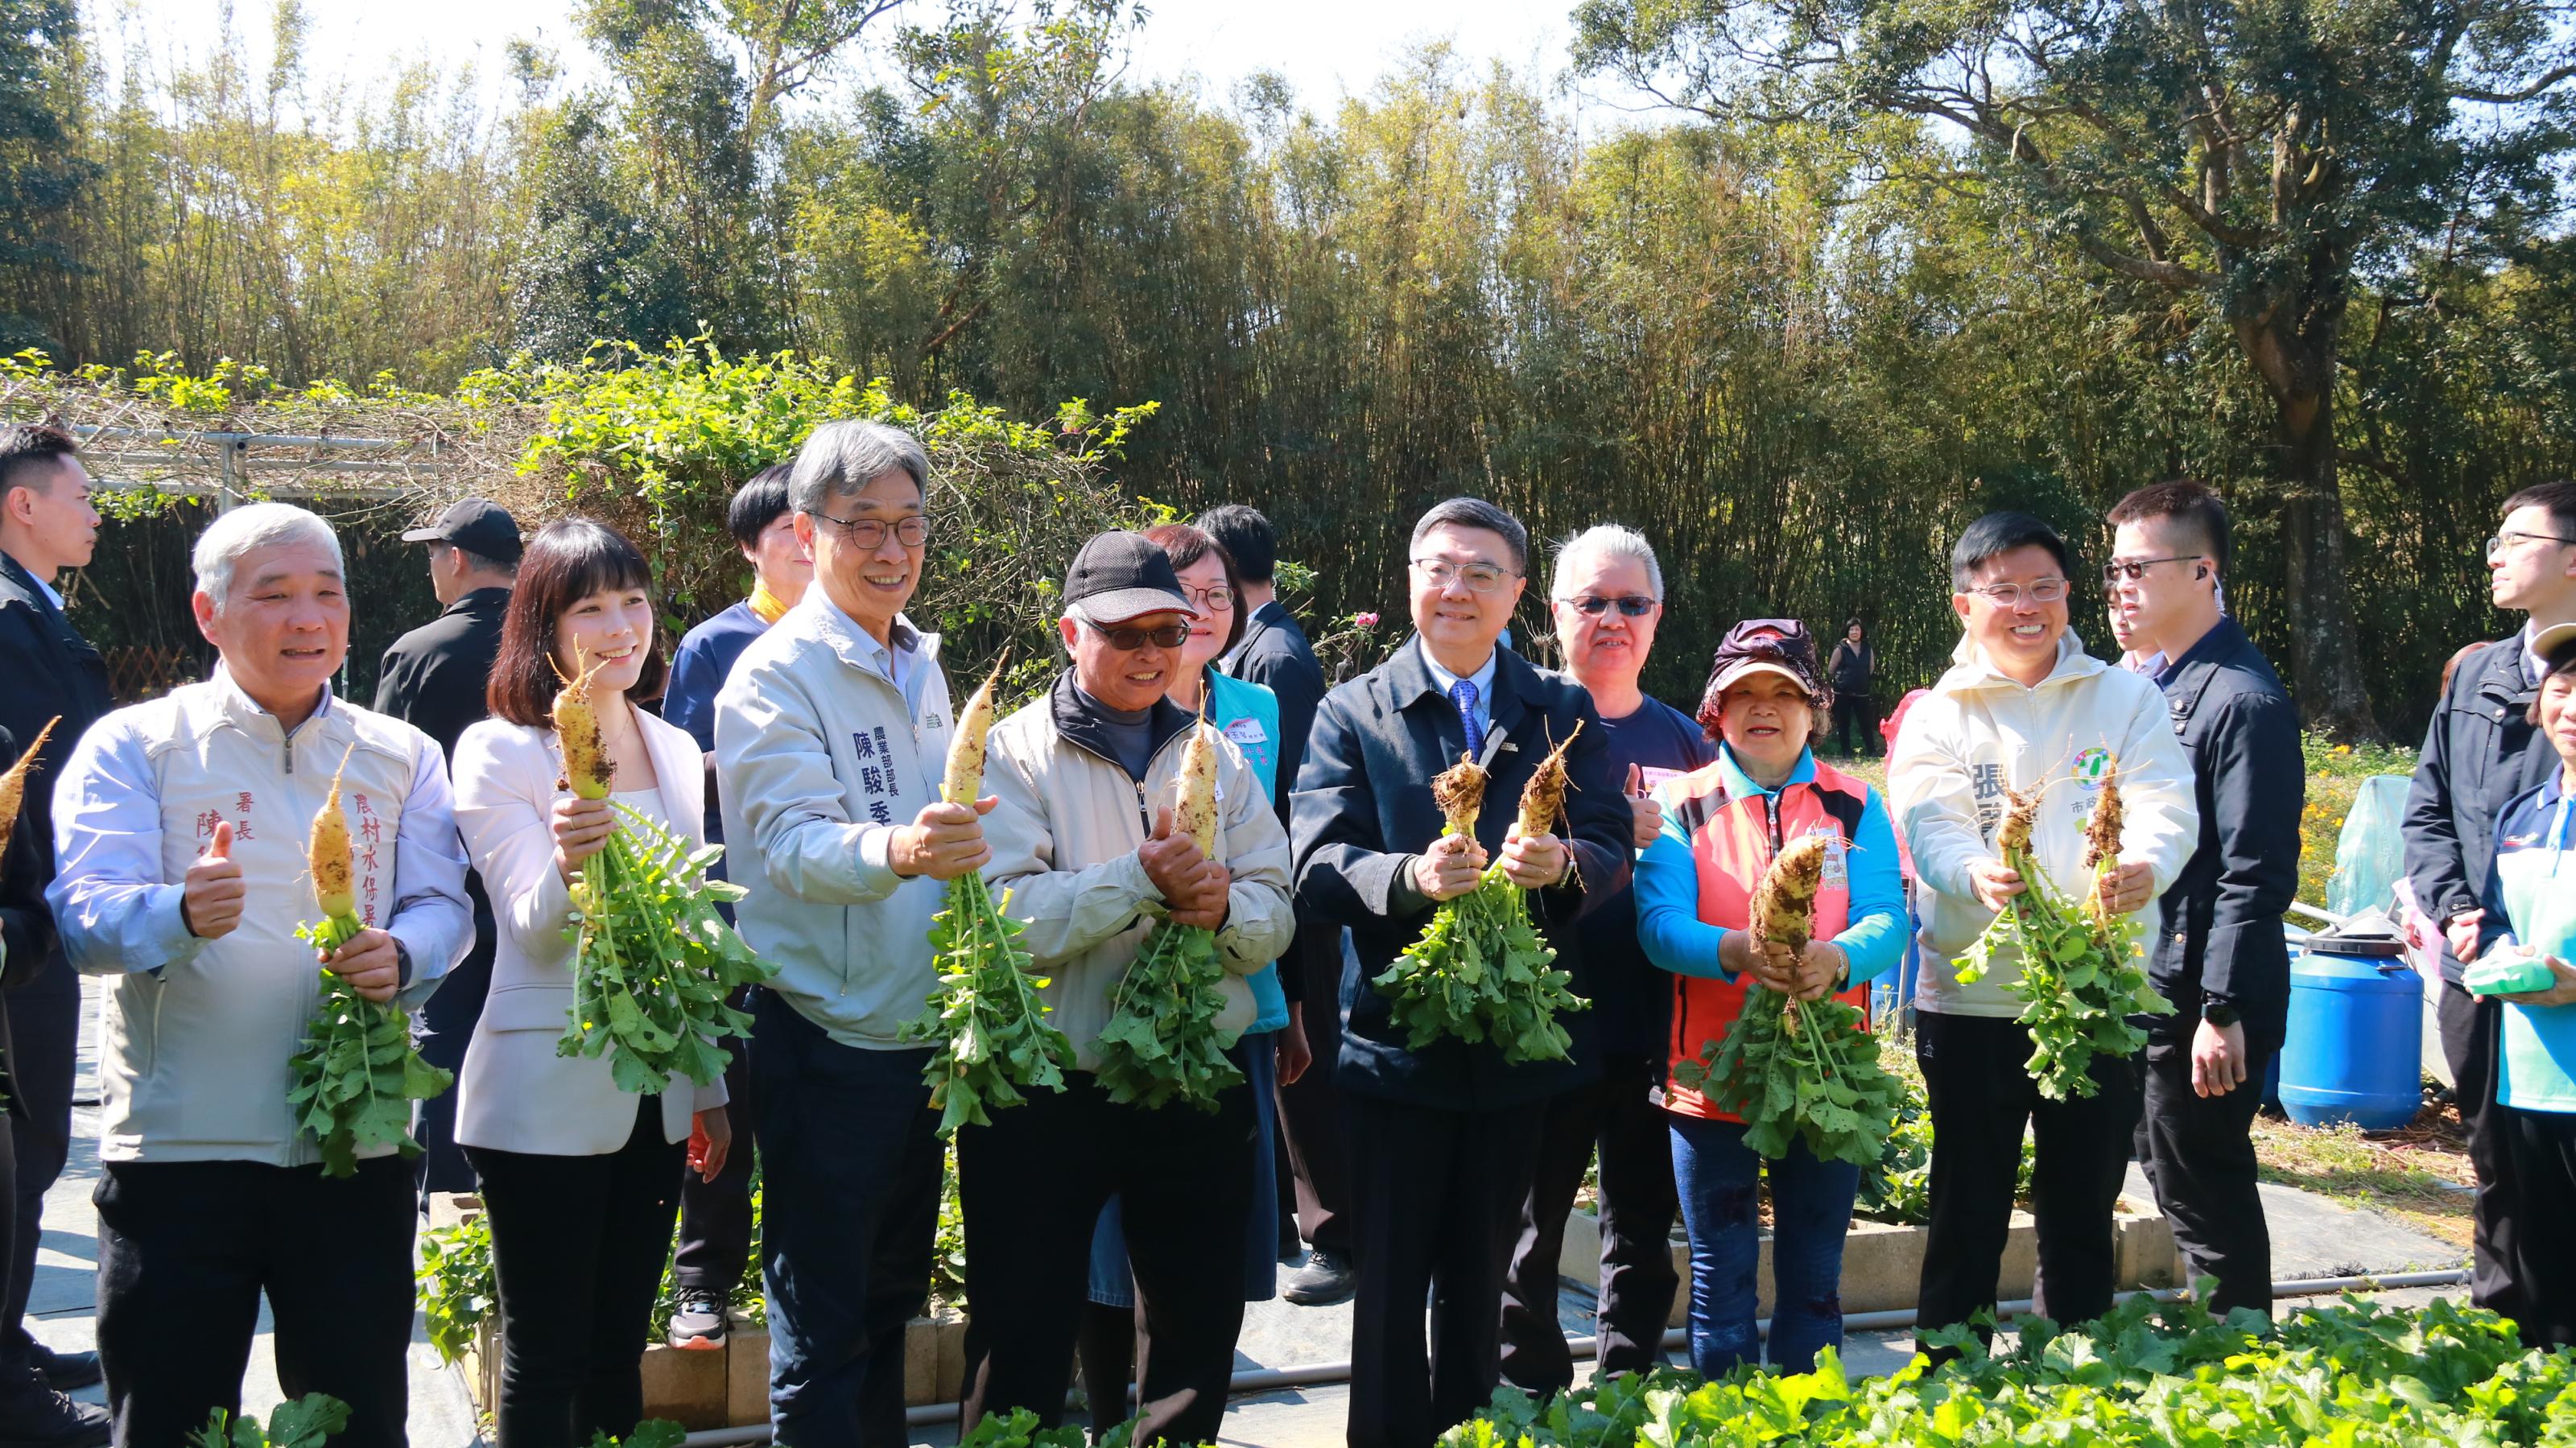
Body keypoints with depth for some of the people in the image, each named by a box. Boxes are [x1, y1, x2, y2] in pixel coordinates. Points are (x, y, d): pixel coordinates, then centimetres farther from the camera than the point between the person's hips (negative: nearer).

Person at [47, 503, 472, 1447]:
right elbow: (84, 916, -10)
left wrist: (400, 955, -19)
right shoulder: (133, 746, 2)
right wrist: (180, 912, -31)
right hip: (179, 1146, -2)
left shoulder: (401, 756, 11)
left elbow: (444, 907, 4)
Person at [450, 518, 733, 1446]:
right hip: (546, 1098, -5)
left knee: (619, 1349, 14)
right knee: (546, 1358, 4)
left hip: (655, 1094, 5)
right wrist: (568, 860, -38)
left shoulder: (676, 751, 9)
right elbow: (536, 934, -16)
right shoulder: (499, 752, -8)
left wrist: (709, 1086, 16)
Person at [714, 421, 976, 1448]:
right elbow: (793, 843, -25)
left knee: (892, 1298, 19)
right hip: (826, 1043, -7)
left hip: (920, 1027, 7)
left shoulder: (924, 663, 11)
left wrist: (989, 848, 5)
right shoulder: (776, 675, -12)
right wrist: (896, 851, -43)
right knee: (823, 1328, 2)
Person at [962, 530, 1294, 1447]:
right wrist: (1141, 880, -25)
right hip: (1047, 1090, -4)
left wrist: (1224, 908, -17)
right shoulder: (1015, 753, -4)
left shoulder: (1216, 756, 10)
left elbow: (1276, 916, 5)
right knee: (1023, 1345, 6)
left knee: (1200, 1334, 17)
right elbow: (1004, 919, -17)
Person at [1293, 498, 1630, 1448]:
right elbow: (1319, 867, -11)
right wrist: (1409, 876, -31)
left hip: (1519, 1046, 2)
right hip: (1395, 1041, -2)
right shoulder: (1352, 713, 1)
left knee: (1480, 1281, 15)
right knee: (1391, 1285, 4)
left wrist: (1563, 864, -27)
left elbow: (1613, 851, -3)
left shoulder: (1563, 713, 7)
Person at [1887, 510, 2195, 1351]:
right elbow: (1930, 829, -12)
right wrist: (1979, 875, -36)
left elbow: (2166, 807, -8)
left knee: (2085, 1213, 12)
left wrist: (2145, 866, -32)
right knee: (1968, 1216, 6)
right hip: (1973, 998, -1)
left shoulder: (2127, 699, 7)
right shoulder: (1936, 718, 3)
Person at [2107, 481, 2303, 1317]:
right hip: (2146, 989, 9)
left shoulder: (2243, 700, -16)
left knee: (2207, 1200, 0)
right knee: (2174, 1181, 17)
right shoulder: (2152, 687, 12)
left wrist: (2224, 1012, -21)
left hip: (2203, 998, -9)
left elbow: (2256, 876, -20)